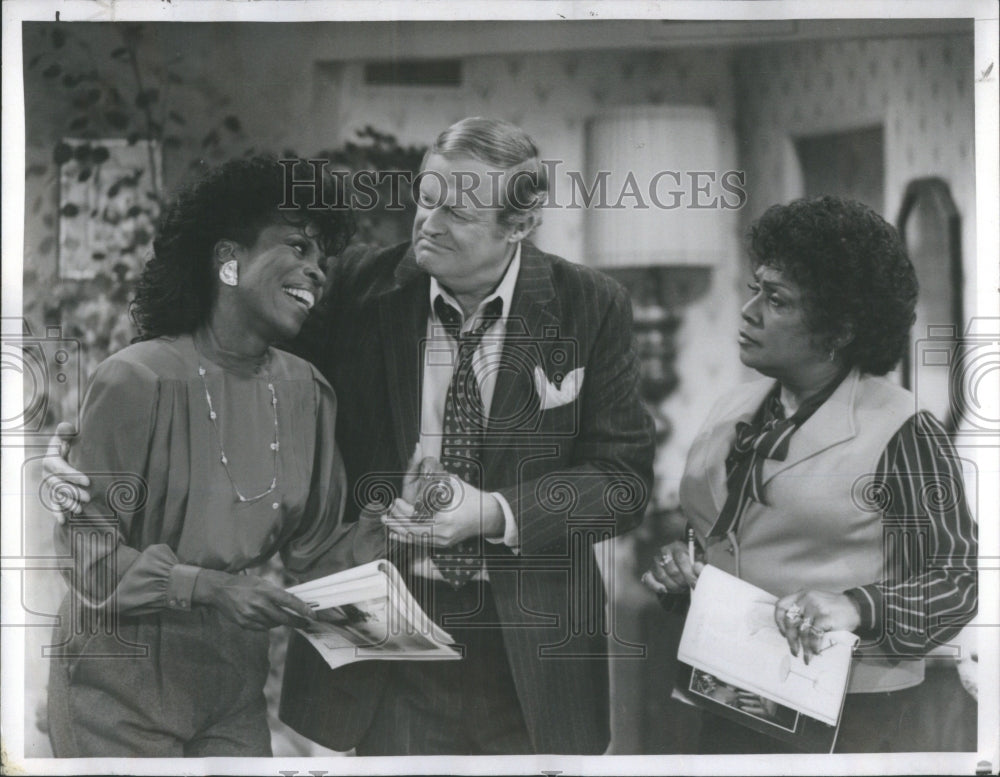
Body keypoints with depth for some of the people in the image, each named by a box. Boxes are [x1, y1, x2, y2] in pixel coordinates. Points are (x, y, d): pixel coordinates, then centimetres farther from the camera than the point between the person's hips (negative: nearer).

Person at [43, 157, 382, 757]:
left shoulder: (305, 389, 2)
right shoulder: (138, 380, -17)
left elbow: (314, 549, 6)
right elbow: (84, 546, -16)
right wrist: (208, 586, -27)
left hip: (233, 683, 6)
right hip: (122, 686, -5)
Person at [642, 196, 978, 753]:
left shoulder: (903, 434, -11)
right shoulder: (734, 414, 8)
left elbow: (961, 579, -13)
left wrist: (858, 608, -28)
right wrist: (680, 573, -1)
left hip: (859, 721, -6)